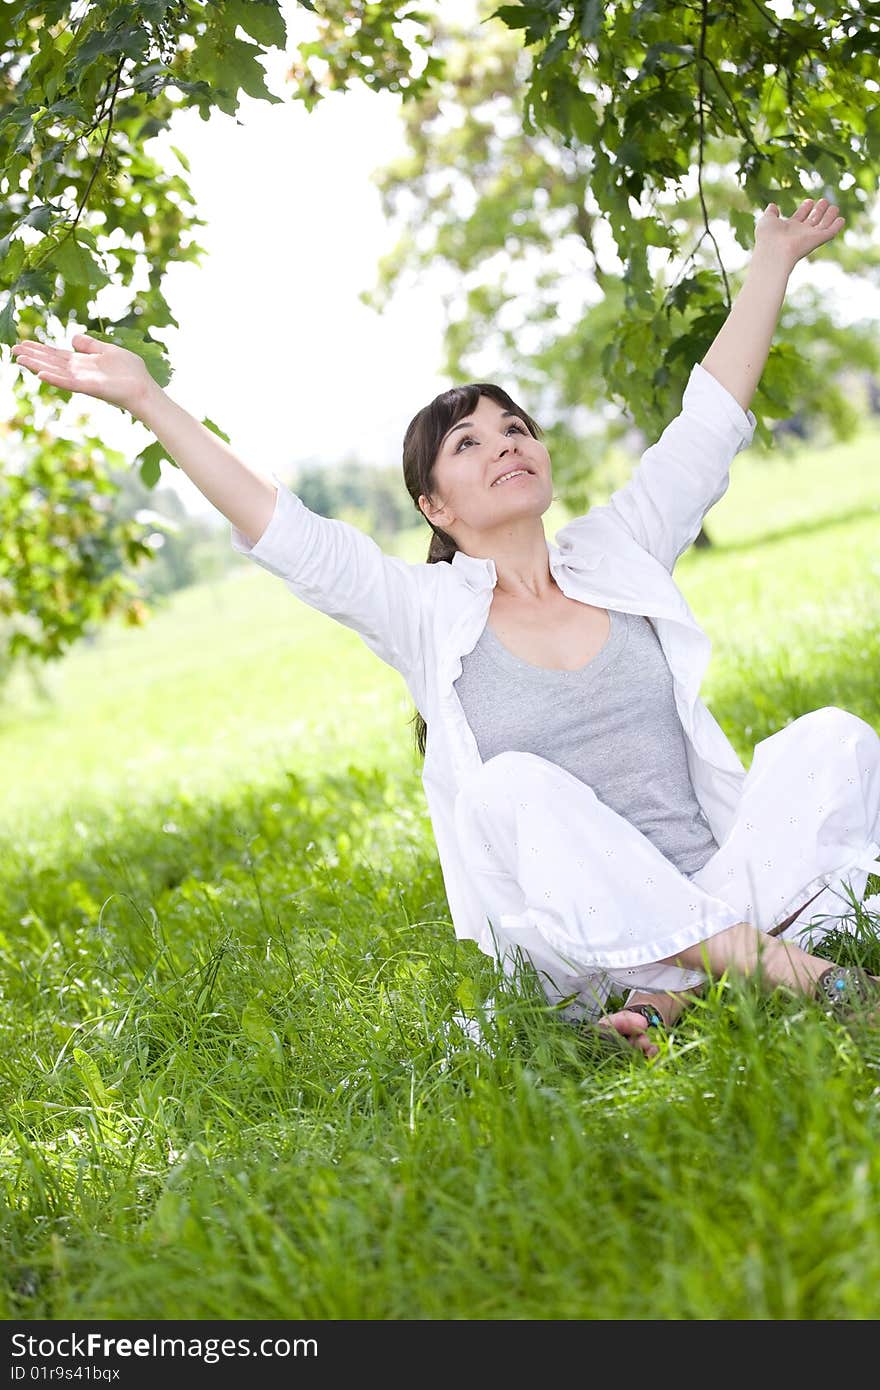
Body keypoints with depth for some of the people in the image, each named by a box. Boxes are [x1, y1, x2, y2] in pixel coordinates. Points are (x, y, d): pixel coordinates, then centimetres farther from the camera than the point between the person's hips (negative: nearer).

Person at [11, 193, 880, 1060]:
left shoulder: (618, 557, 12)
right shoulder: (430, 613, 4)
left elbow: (709, 421, 16)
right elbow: (282, 531, -5)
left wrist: (773, 257, 21)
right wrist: (145, 400, -10)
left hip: (720, 887, 3)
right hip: (582, 951, -3)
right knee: (513, 785, -32)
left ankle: (677, 997, -33)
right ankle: (766, 963, -37)